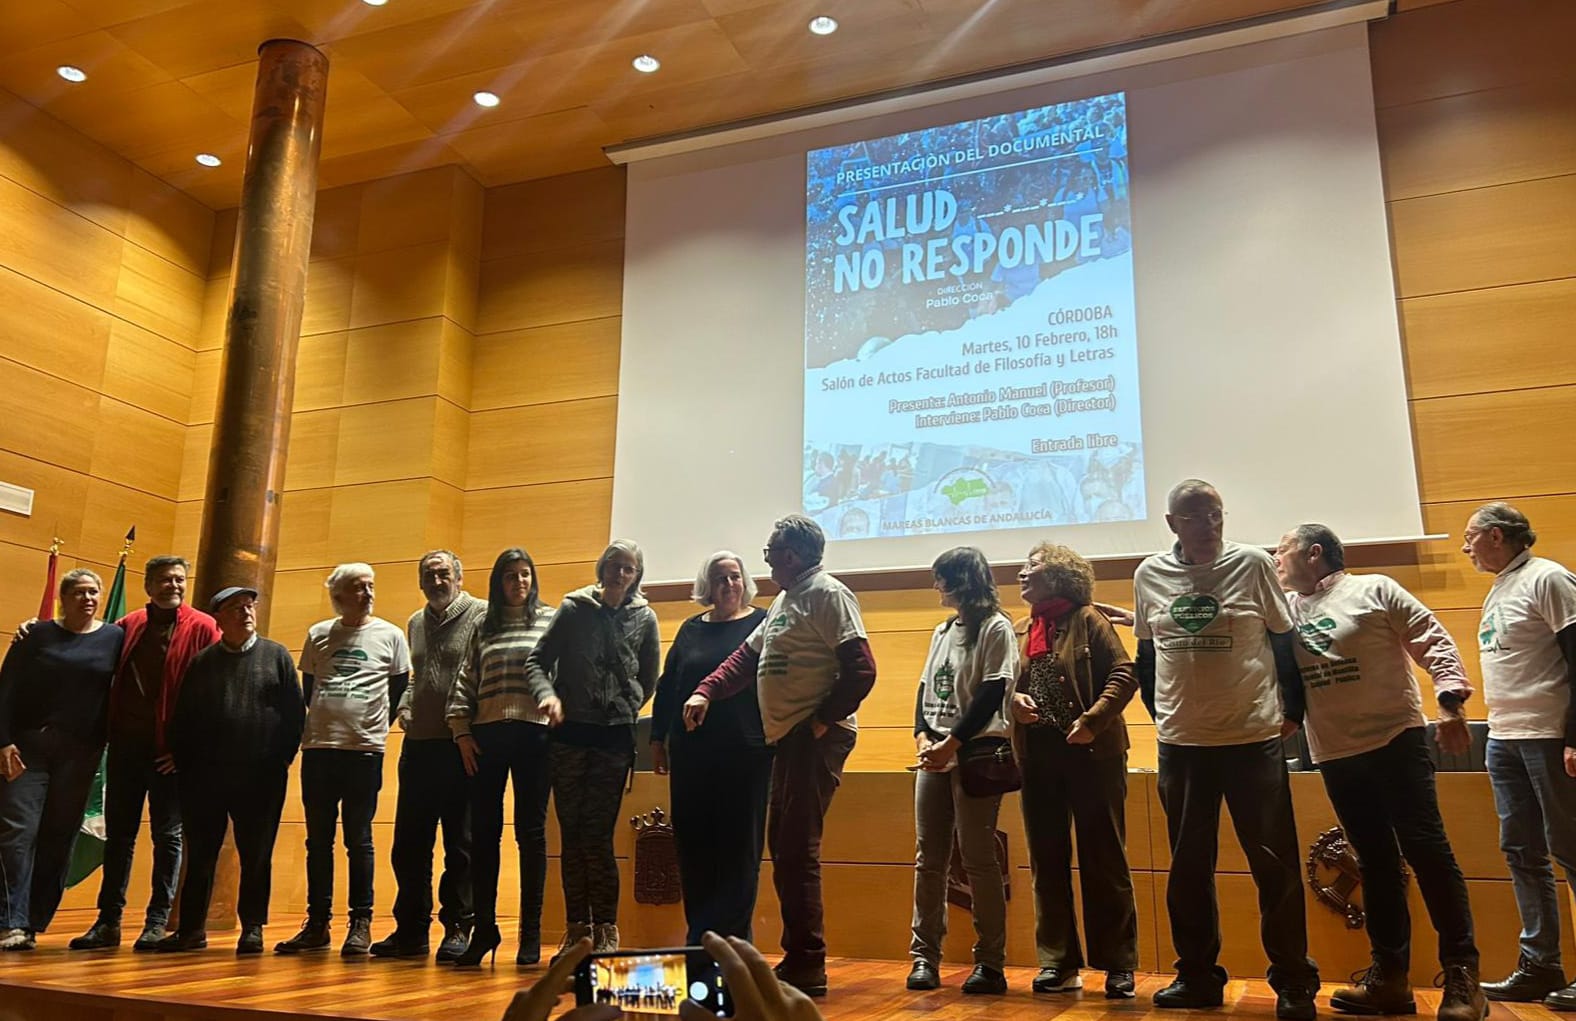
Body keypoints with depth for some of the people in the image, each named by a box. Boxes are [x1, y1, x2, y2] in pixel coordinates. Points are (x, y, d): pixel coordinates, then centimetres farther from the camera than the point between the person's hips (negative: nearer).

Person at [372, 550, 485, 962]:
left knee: (461, 843, 1)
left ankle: (458, 928, 10)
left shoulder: (481, 616, -5)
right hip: (418, 744, 7)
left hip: (461, 746, -7)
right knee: (410, 843, 11)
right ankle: (411, 930, 21)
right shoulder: (415, 623, 18)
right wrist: (404, 707, 11)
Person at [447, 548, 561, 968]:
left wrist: (556, 698, -19)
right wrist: (462, 732, 3)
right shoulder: (483, 629, 15)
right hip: (486, 736, 3)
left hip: (533, 733, -2)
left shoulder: (551, 621, 8)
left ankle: (531, 933, 7)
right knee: (483, 831, 4)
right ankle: (484, 928, 13)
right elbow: (464, 683, 12)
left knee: (531, 832, 1)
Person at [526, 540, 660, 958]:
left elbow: (648, 680, 15)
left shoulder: (644, 619, 4)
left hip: (615, 738, -1)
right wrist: (547, 695, -15)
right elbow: (537, 661, 2)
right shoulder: (574, 609, 2)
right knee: (571, 833, 5)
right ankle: (576, 927, 14)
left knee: (598, 834, -5)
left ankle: (606, 928, 5)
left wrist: (625, 709, 5)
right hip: (569, 733, 1)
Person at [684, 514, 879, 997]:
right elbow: (748, 656, 23)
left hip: (815, 737, -10)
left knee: (796, 849, -8)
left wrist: (823, 720, -17)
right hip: (788, 737, 10)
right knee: (782, 846, 13)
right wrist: (706, 691, 10)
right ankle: (797, 958, 22)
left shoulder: (828, 594, -10)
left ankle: (808, 966, 0)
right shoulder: (784, 600, 20)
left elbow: (861, 670, -18)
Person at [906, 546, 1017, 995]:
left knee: (978, 859, -4)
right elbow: (925, 688, 16)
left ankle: (990, 962, 4)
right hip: (935, 755, 7)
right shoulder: (942, 631, 19)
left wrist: (952, 742, -15)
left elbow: (992, 693, -11)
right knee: (928, 858, 4)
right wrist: (922, 737, -1)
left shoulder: (995, 627, -2)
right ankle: (924, 957, 9)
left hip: (976, 754, -7)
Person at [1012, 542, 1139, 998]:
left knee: (1104, 862, 2)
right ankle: (1059, 963, 18)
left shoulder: (1087, 620, -3)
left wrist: (1092, 721, -20)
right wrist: (1013, 700, -3)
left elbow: (1124, 675, -10)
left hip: (1091, 754, -6)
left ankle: (1119, 965, 10)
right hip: (1037, 755, 6)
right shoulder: (1024, 630, 14)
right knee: (1047, 863, 8)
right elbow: (1010, 684, 19)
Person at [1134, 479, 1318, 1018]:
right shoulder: (1149, 575, 3)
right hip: (1180, 744, 3)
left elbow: (1284, 640, 2)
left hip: (1254, 737, -3)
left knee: (1276, 864, 2)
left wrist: (1293, 711, 0)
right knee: (1188, 867, 11)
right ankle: (1197, 976, 24)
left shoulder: (1253, 563, -4)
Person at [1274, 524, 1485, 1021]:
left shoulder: (1374, 590, -1)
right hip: (1335, 755, 5)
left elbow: (1434, 642, -5)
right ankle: (1390, 975, 16)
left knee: (1426, 850, -7)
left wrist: (1450, 701, -16)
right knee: (1375, 862, 9)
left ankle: (1462, 974, 2)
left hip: (1395, 740, -4)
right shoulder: (1283, 609, 11)